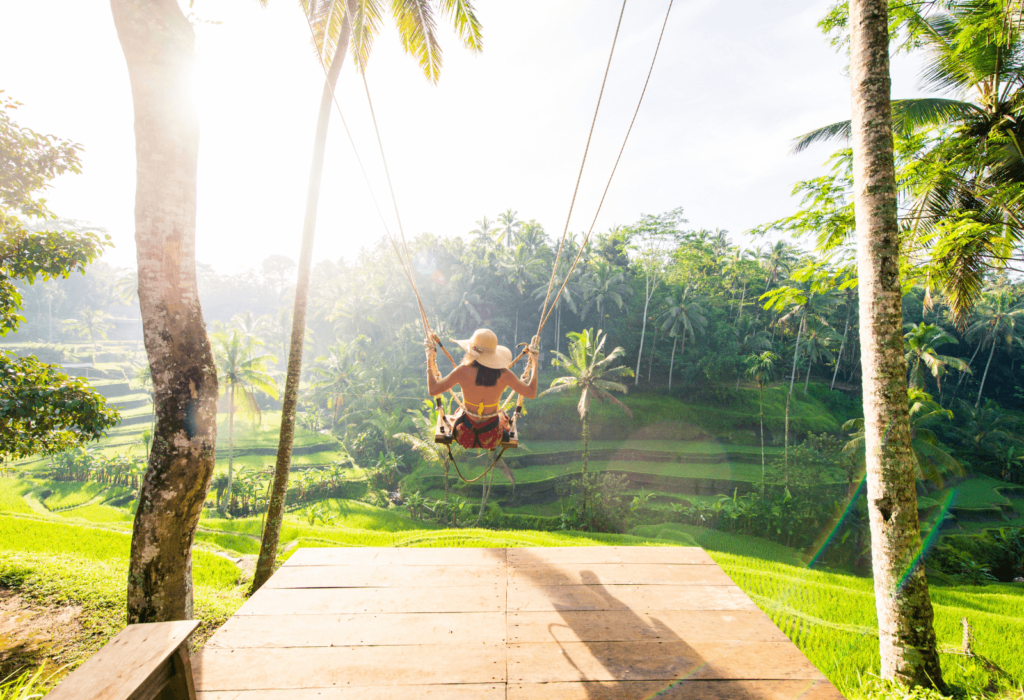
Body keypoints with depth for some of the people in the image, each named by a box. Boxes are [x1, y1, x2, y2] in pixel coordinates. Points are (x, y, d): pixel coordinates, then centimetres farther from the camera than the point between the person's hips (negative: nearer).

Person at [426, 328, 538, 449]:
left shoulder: (463, 371, -22)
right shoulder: (504, 374, -19)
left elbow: (432, 390, -15)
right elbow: (532, 393, -7)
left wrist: (430, 360, -5)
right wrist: (534, 362, 1)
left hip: (465, 436, 0)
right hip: (493, 439, 1)